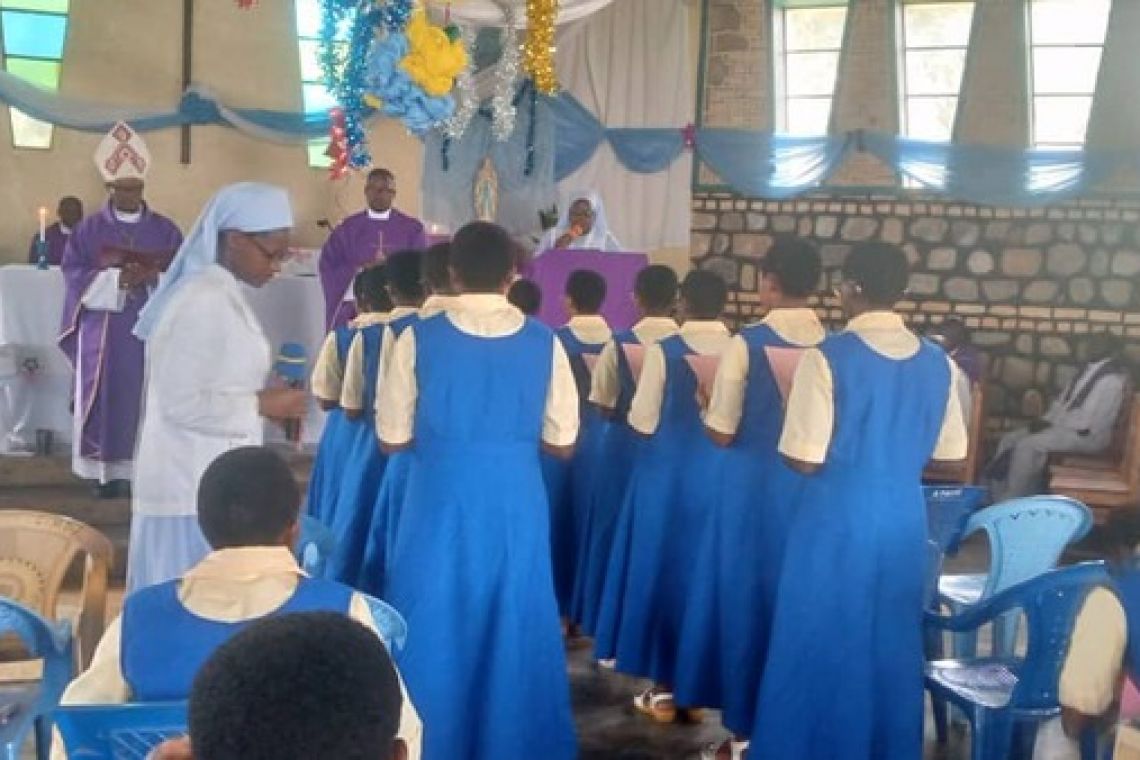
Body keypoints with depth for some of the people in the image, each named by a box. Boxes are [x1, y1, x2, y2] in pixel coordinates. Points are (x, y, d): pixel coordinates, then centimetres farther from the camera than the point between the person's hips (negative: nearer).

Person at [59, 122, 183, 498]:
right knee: (107, 400, 0)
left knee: (146, 399, 0)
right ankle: (108, 472, 7)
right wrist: (116, 278, -18)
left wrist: (152, 278, -18)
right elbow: (74, 276, -3)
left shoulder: (164, 229, 6)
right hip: (104, 332, 0)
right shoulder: (89, 229, 4)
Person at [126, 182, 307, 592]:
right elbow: (183, 403, -23)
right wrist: (261, 404, -16)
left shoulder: (222, 296, 11)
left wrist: (264, 401, 4)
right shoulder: (202, 301, -18)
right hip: (196, 491, -9)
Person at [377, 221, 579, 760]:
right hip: (516, 503, 1)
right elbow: (561, 442, 1)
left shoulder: (420, 337, -6)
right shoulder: (543, 342, -2)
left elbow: (392, 438, -2)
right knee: (514, 629, 15)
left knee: (436, 629, 12)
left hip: (441, 501, -1)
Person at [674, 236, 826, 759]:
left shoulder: (747, 343, -13)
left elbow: (721, 433, -12)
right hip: (812, 487, 4)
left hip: (752, 486, -4)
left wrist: (705, 405, 8)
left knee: (744, 597, 7)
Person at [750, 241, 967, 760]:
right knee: (891, 646, 17)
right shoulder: (938, 363, 1)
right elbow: (948, 455, 7)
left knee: (822, 644, 8)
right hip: (904, 519, 5)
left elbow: (805, 460, -16)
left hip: (838, 520, -5)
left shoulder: (827, 357, -15)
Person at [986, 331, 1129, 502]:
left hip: (1087, 435, -10)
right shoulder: (1090, 367, 12)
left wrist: (1051, 424, -15)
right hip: (1065, 426, 10)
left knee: (1026, 445, -26)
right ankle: (998, 502, -4)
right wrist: (1046, 420, 0)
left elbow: (1087, 420, -22)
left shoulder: (1112, 378, -18)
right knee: (1009, 440, -2)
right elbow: (1063, 400, 16)